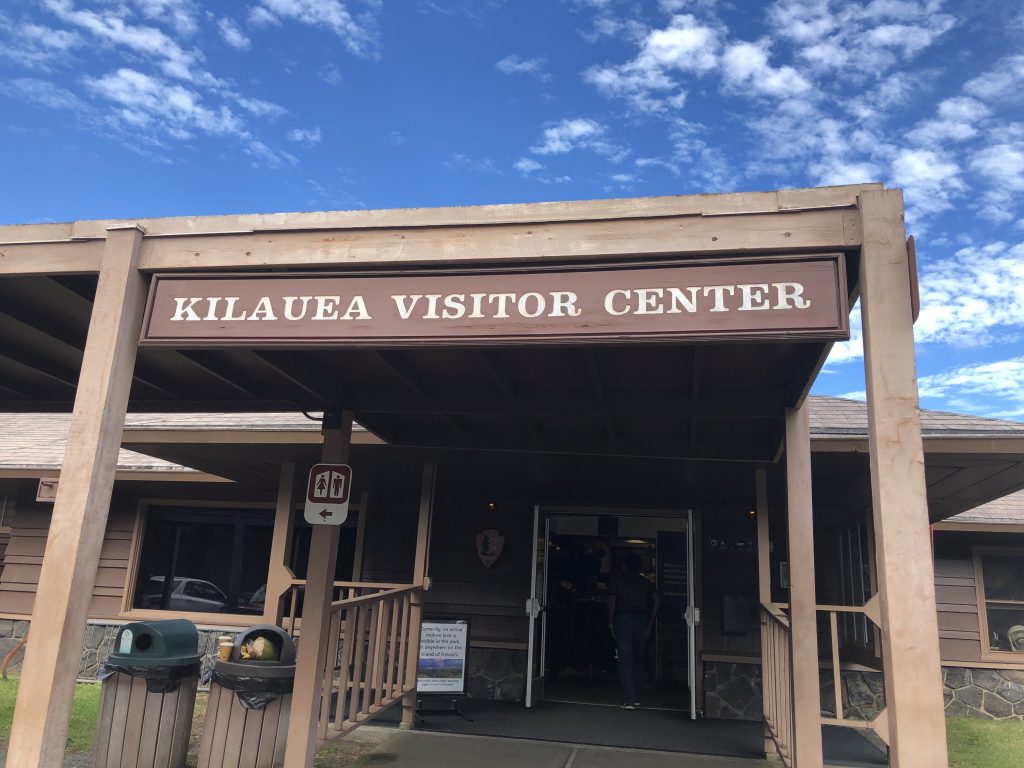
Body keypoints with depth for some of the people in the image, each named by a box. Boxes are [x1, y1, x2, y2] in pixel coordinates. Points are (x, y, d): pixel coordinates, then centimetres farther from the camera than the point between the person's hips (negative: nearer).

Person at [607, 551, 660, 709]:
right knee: (638, 659, 14)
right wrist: (650, 623, 4)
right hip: (641, 620, 3)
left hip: (623, 619, -3)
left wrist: (610, 623, 1)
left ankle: (629, 699, -10)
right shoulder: (645, 582, 13)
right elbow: (657, 600, 1)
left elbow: (611, 602, -4)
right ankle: (636, 697, 17)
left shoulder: (617, 580, 6)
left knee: (625, 660, -3)